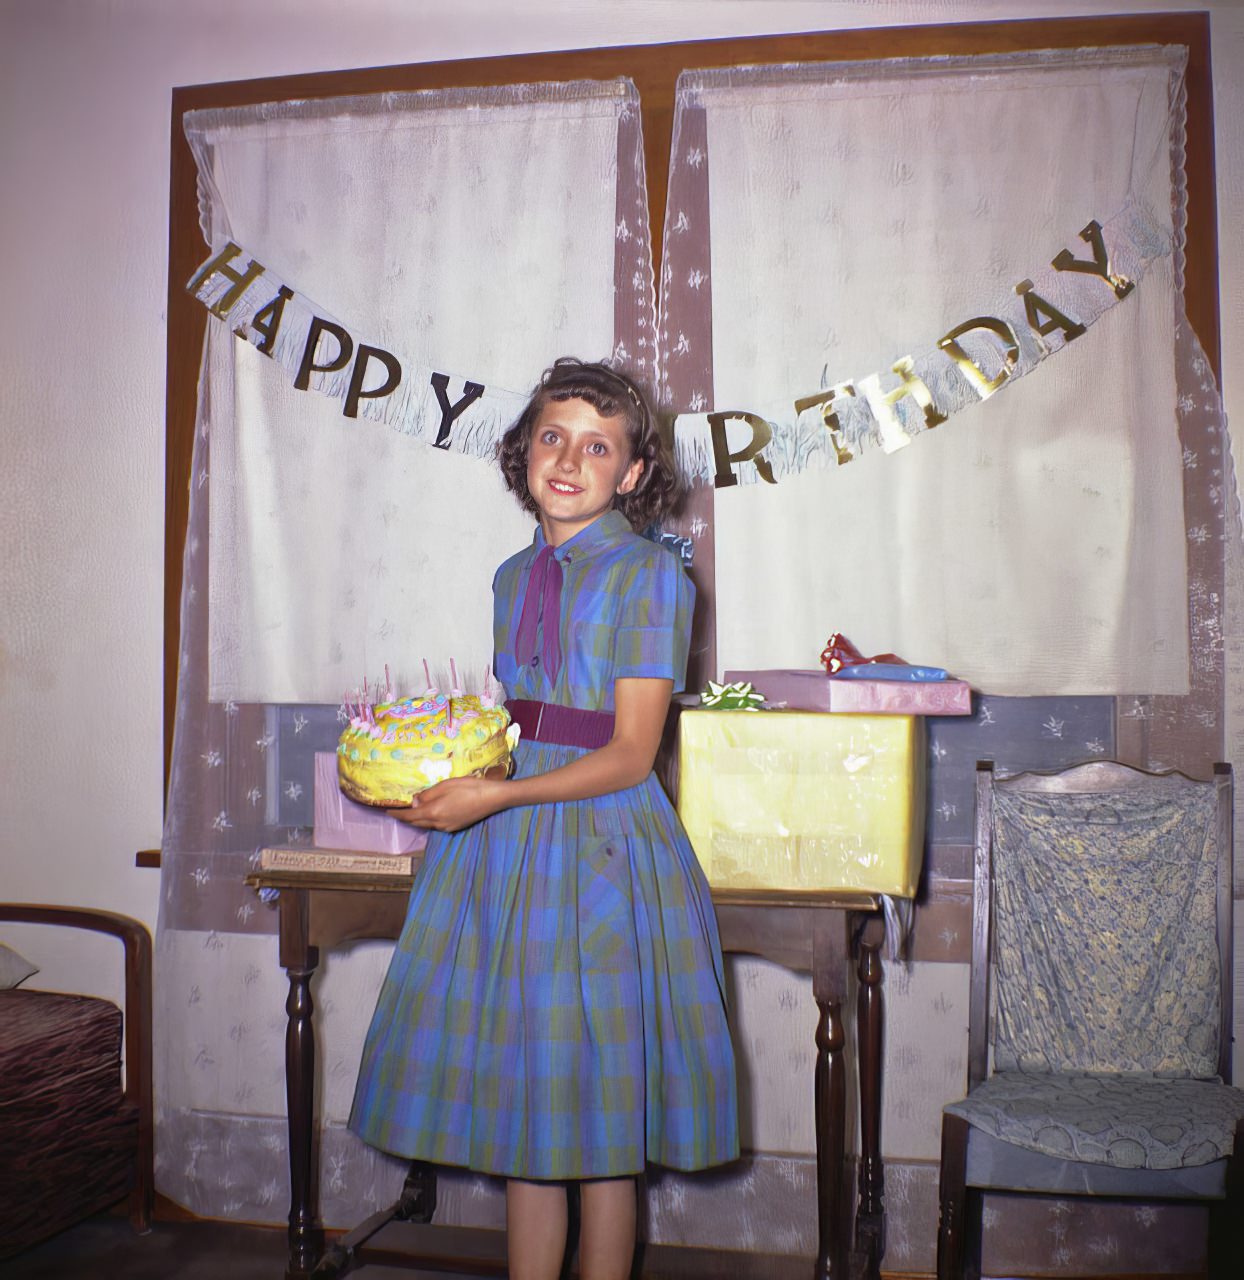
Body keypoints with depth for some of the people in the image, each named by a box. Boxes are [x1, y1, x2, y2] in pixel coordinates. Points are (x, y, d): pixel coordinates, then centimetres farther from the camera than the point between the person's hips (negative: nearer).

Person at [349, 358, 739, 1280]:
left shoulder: (650, 573, -7)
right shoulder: (515, 576, 13)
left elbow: (631, 753, -12)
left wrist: (496, 795, -18)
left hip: (602, 843, -6)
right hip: (504, 852, 6)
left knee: (599, 1110, 5)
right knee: (519, 1099, 12)